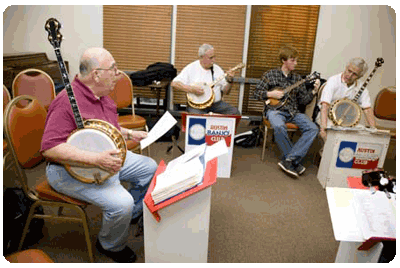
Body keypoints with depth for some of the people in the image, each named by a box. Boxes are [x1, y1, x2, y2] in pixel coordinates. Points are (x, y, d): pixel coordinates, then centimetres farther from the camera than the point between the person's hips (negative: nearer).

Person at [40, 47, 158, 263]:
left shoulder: (101, 95, 5)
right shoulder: (67, 102, -27)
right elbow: (49, 148, -33)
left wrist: (130, 134, 8)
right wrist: (96, 159, -38)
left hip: (107, 157, 10)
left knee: (150, 167, 11)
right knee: (121, 203, -27)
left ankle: (135, 214, 34)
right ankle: (111, 246, 7)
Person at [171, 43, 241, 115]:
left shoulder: (217, 69, 11)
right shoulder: (191, 68, 0)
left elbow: (225, 92, 13)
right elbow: (174, 83, -6)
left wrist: (229, 81, -7)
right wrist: (192, 89, -17)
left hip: (216, 103, 4)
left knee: (235, 112, -16)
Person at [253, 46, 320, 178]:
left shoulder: (297, 78, 15)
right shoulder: (270, 75, 5)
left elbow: (303, 100, 13)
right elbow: (257, 92, 4)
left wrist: (313, 90, -2)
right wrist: (270, 94, -10)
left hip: (293, 112, 4)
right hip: (275, 109, -4)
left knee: (313, 128, -21)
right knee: (279, 127, -38)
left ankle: (289, 160, -24)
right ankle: (295, 162, -20)